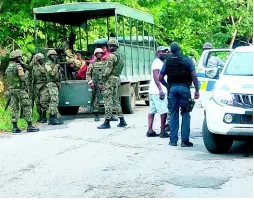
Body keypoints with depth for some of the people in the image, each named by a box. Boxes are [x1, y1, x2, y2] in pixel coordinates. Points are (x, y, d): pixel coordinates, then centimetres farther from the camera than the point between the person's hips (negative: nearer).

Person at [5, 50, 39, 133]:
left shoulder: (8, 68, 13)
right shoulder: (18, 66, -12)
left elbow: (8, 81, 14)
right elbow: (24, 78, -15)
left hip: (12, 90, 8)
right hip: (20, 89, -8)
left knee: (14, 108, 7)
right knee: (27, 107, -4)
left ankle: (15, 127, 5)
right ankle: (30, 126, -7)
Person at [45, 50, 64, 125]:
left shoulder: (54, 64, 21)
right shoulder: (48, 64, -6)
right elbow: (51, 73, -20)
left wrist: (59, 69, 8)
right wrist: (56, 67, -14)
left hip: (55, 84, 10)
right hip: (51, 84, -10)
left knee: (53, 102, 9)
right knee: (54, 101, -16)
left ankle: (52, 119, 11)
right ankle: (53, 118, -19)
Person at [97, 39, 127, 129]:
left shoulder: (111, 56, -13)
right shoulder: (120, 56, 16)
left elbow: (108, 69, -19)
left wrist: (104, 77, -9)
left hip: (110, 79, -9)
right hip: (117, 78, 9)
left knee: (108, 100, -7)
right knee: (115, 99, 15)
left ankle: (107, 122, -7)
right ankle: (122, 121, 15)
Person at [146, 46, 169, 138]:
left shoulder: (160, 62, 21)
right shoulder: (157, 62, -11)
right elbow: (156, 76, -19)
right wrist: (161, 90, -25)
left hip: (153, 91, 10)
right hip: (158, 91, -10)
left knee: (152, 111, 8)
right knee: (164, 111, -9)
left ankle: (150, 130, 10)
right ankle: (162, 132, -7)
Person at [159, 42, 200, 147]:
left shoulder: (167, 61, 6)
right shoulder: (187, 60, 0)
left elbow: (160, 78, 7)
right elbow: (193, 76, -6)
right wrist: (197, 90, -1)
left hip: (172, 88, 2)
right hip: (184, 87, -2)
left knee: (173, 114, 8)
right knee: (185, 114, 2)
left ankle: (173, 140, 7)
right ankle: (185, 140, -2)